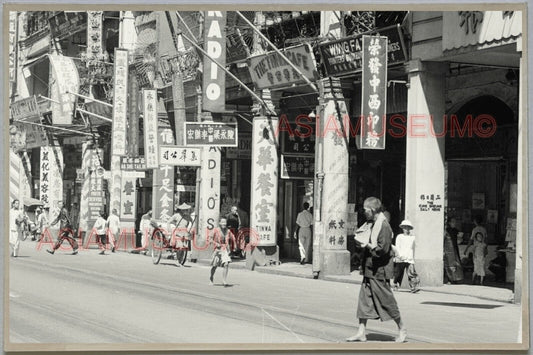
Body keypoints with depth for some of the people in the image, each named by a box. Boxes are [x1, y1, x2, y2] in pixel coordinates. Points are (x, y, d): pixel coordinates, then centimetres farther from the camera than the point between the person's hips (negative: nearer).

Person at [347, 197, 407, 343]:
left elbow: (383, 249, -21)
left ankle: (402, 329, 17)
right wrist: (361, 239, 4)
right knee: (364, 300, 7)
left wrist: (367, 245, -17)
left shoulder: (383, 226, -17)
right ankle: (361, 332, 10)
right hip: (369, 269, 9)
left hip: (379, 271, -9)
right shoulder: (371, 224, 10)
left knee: (387, 301, 2)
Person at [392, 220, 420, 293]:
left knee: (412, 273, -14)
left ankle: (414, 287, -21)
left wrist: (413, 257, 27)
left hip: (409, 259, 1)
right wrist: (400, 255, -17)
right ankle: (396, 285, 23)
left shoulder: (412, 237, 13)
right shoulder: (399, 237, 4)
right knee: (398, 273, 6)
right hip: (400, 259, -1)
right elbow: (397, 247, -4)